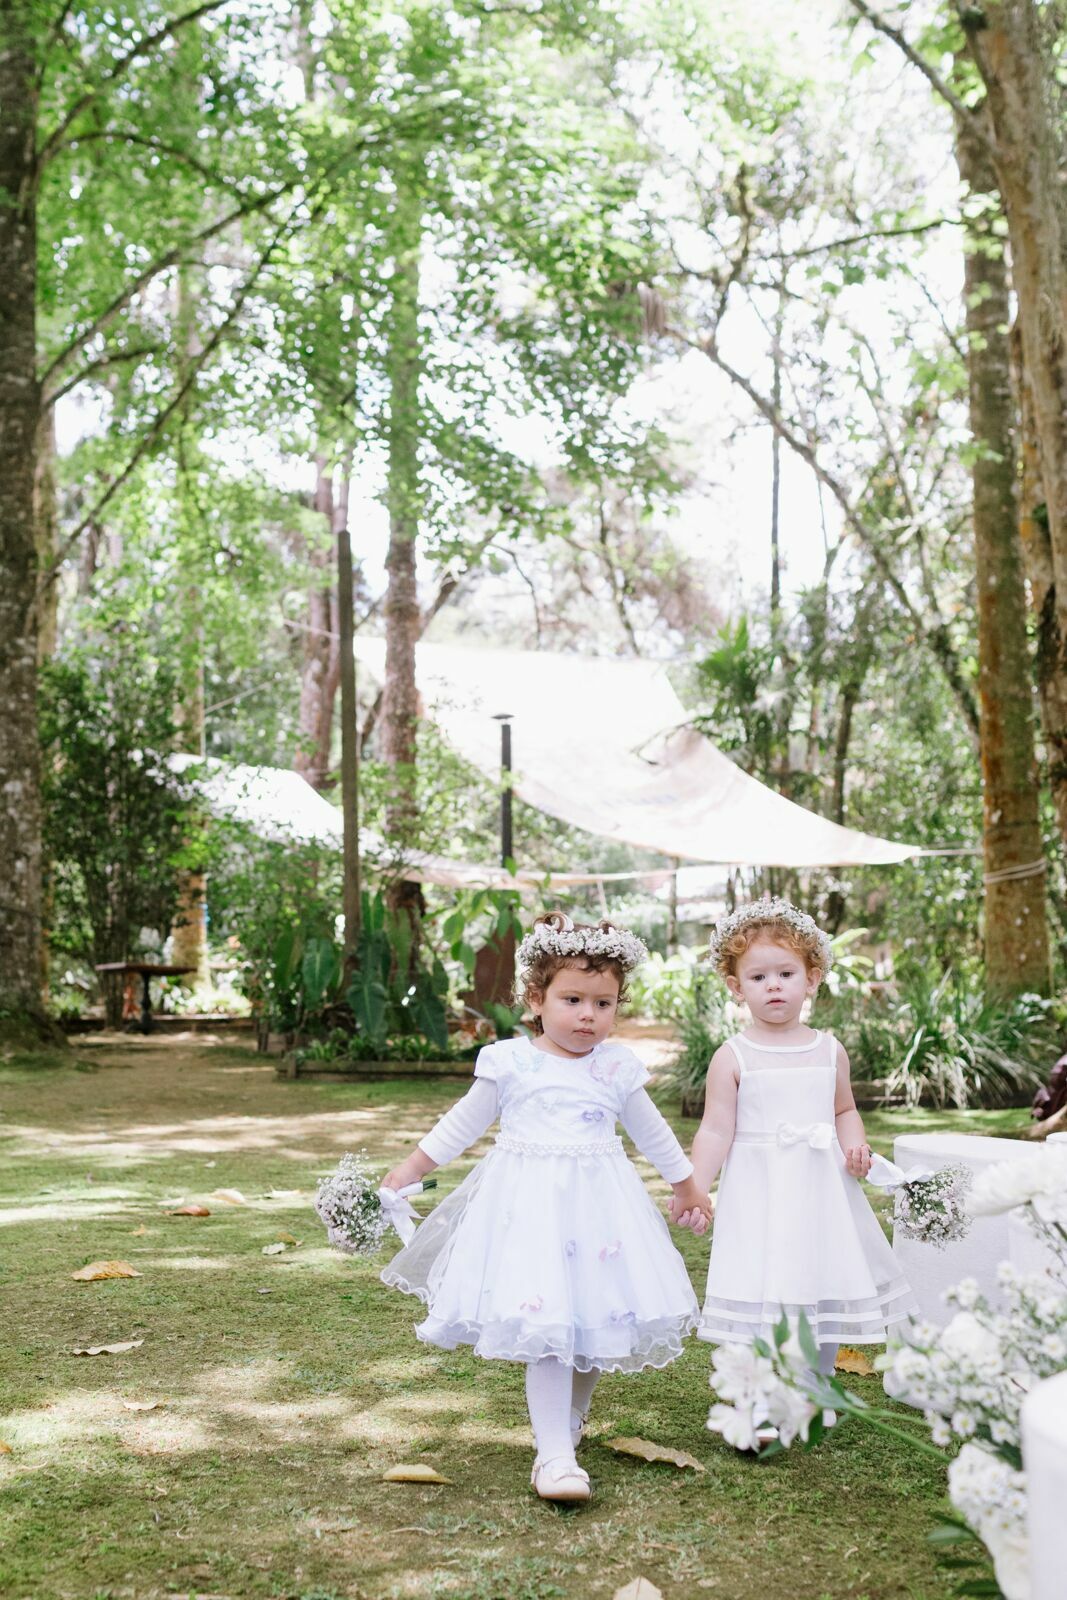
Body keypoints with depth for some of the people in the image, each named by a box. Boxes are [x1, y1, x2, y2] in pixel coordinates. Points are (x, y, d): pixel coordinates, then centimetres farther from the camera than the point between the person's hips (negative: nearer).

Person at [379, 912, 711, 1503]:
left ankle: (569, 1418, 33)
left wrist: (688, 1187, 29)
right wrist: (405, 1173, 6)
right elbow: (460, 1126, 8)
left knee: (596, 1319, 8)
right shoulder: (510, 1062, -2)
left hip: (598, 1204, 4)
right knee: (546, 1325, -12)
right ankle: (554, 1454, -8)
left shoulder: (617, 1068, 6)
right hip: (529, 1203, -3)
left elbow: (652, 1133, 21)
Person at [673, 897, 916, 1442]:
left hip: (821, 1188, 4)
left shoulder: (829, 1051, 6)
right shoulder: (733, 1058, -6)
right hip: (758, 1191, -4)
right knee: (760, 1296, -8)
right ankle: (757, 1409, 1)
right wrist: (695, 1188, -15)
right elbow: (716, 1131, -6)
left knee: (823, 1288, 11)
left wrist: (854, 1143, -2)